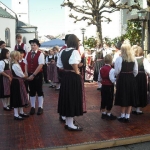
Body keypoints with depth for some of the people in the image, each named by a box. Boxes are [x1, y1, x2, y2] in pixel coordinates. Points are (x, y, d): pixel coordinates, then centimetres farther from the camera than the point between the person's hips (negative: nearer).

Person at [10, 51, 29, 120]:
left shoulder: (15, 64, 11)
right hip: (17, 83, -10)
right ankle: (16, 115, 7)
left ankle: (21, 112, 29)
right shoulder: (15, 65, -20)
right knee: (17, 98, -2)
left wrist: (24, 76, 2)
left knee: (20, 98, 17)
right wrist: (27, 76, -4)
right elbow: (21, 75, -18)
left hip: (18, 82, 10)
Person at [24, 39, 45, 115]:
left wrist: (33, 75, -19)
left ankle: (40, 107, 17)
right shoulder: (28, 54, 8)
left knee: (39, 91, 6)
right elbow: (26, 64, 10)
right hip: (30, 75, 5)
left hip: (38, 75, -5)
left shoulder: (40, 54, -11)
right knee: (31, 91, 11)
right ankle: (32, 107, 23)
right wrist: (26, 73, -4)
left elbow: (40, 66, -17)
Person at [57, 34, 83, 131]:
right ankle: (71, 124, 8)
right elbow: (73, 63, -32)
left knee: (66, 98, 14)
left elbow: (60, 65, 10)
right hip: (73, 77, -7)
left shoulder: (62, 52, 8)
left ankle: (67, 122, 25)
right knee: (73, 99, 1)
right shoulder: (74, 51, -15)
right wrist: (77, 72, -16)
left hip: (65, 77, 8)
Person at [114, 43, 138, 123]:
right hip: (131, 79, 3)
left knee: (123, 97, 9)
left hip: (122, 79, -3)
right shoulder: (134, 59, -1)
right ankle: (127, 116, 15)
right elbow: (136, 71, 1)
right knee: (130, 97, 11)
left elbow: (117, 71, -12)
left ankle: (123, 116, 16)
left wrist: (118, 76, 9)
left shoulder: (119, 58, -12)